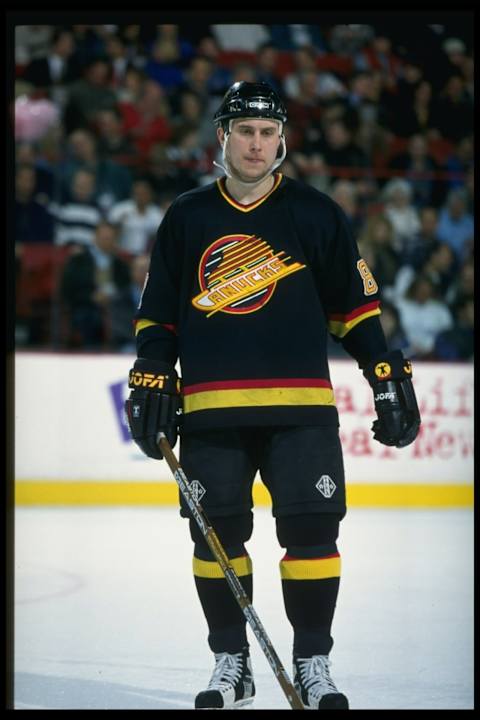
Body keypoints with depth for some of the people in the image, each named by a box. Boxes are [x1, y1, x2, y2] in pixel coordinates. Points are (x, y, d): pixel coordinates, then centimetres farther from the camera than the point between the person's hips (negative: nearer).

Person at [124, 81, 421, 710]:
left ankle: (314, 663, 5)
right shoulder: (187, 219, 9)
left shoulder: (315, 214, 5)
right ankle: (231, 662, 16)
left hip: (300, 407, -1)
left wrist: (389, 379, 3)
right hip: (211, 411, 1)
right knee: (217, 534, 2)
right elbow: (158, 314, 15)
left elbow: (355, 305, 8)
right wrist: (150, 382, 6)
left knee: (312, 530, -6)